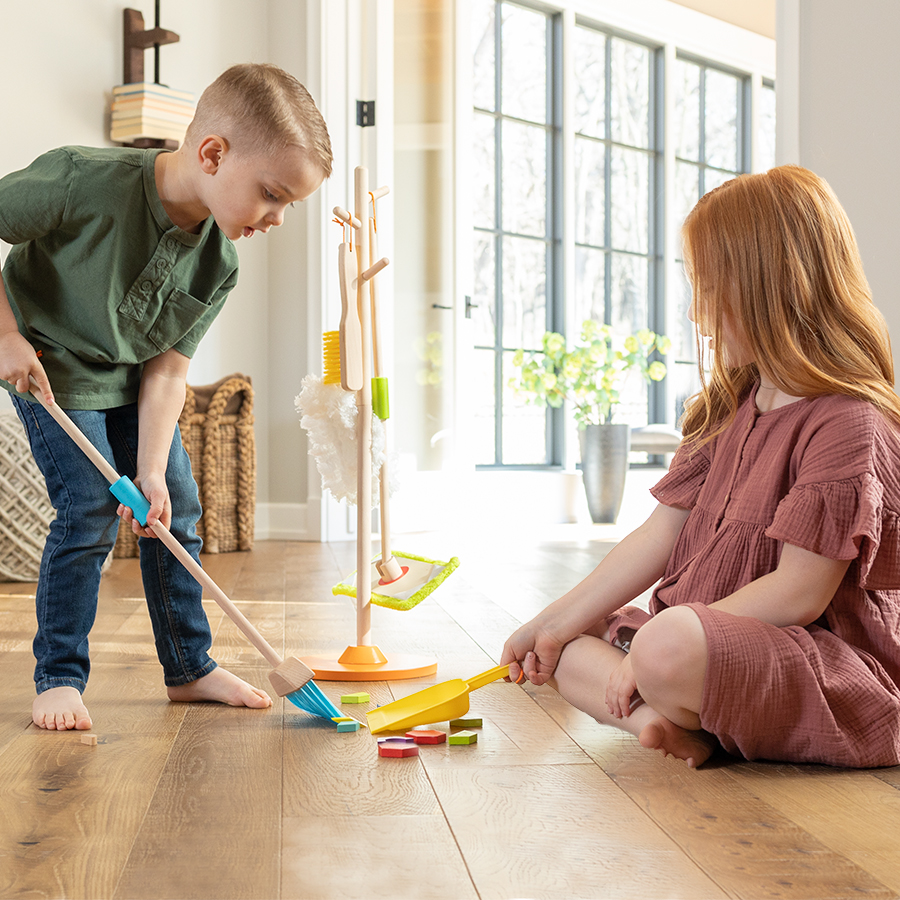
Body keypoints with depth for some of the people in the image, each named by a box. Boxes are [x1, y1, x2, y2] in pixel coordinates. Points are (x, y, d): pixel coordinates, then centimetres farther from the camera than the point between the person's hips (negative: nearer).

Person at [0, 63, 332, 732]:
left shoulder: (218, 264, -16)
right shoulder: (85, 181, -33)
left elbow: (167, 368, -13)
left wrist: (151, 472, -19)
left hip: (134, 380, 6)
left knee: (176, 509, 5)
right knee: (90, 511, -14)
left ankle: (190, 666, 18)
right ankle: (59, 677, 2)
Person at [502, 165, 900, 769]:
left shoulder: (849, 424, -17)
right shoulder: (732, 408, 10)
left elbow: (797, 595, -21)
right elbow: (660, 537, 8)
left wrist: (661, 643, -18)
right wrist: (557, 622, 6)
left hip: (834, 668, -9)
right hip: (719, 639, 10)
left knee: (671, 646, -38)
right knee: (563, 647, 7)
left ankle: (680, 719, -7)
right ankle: (660, 716, -18)